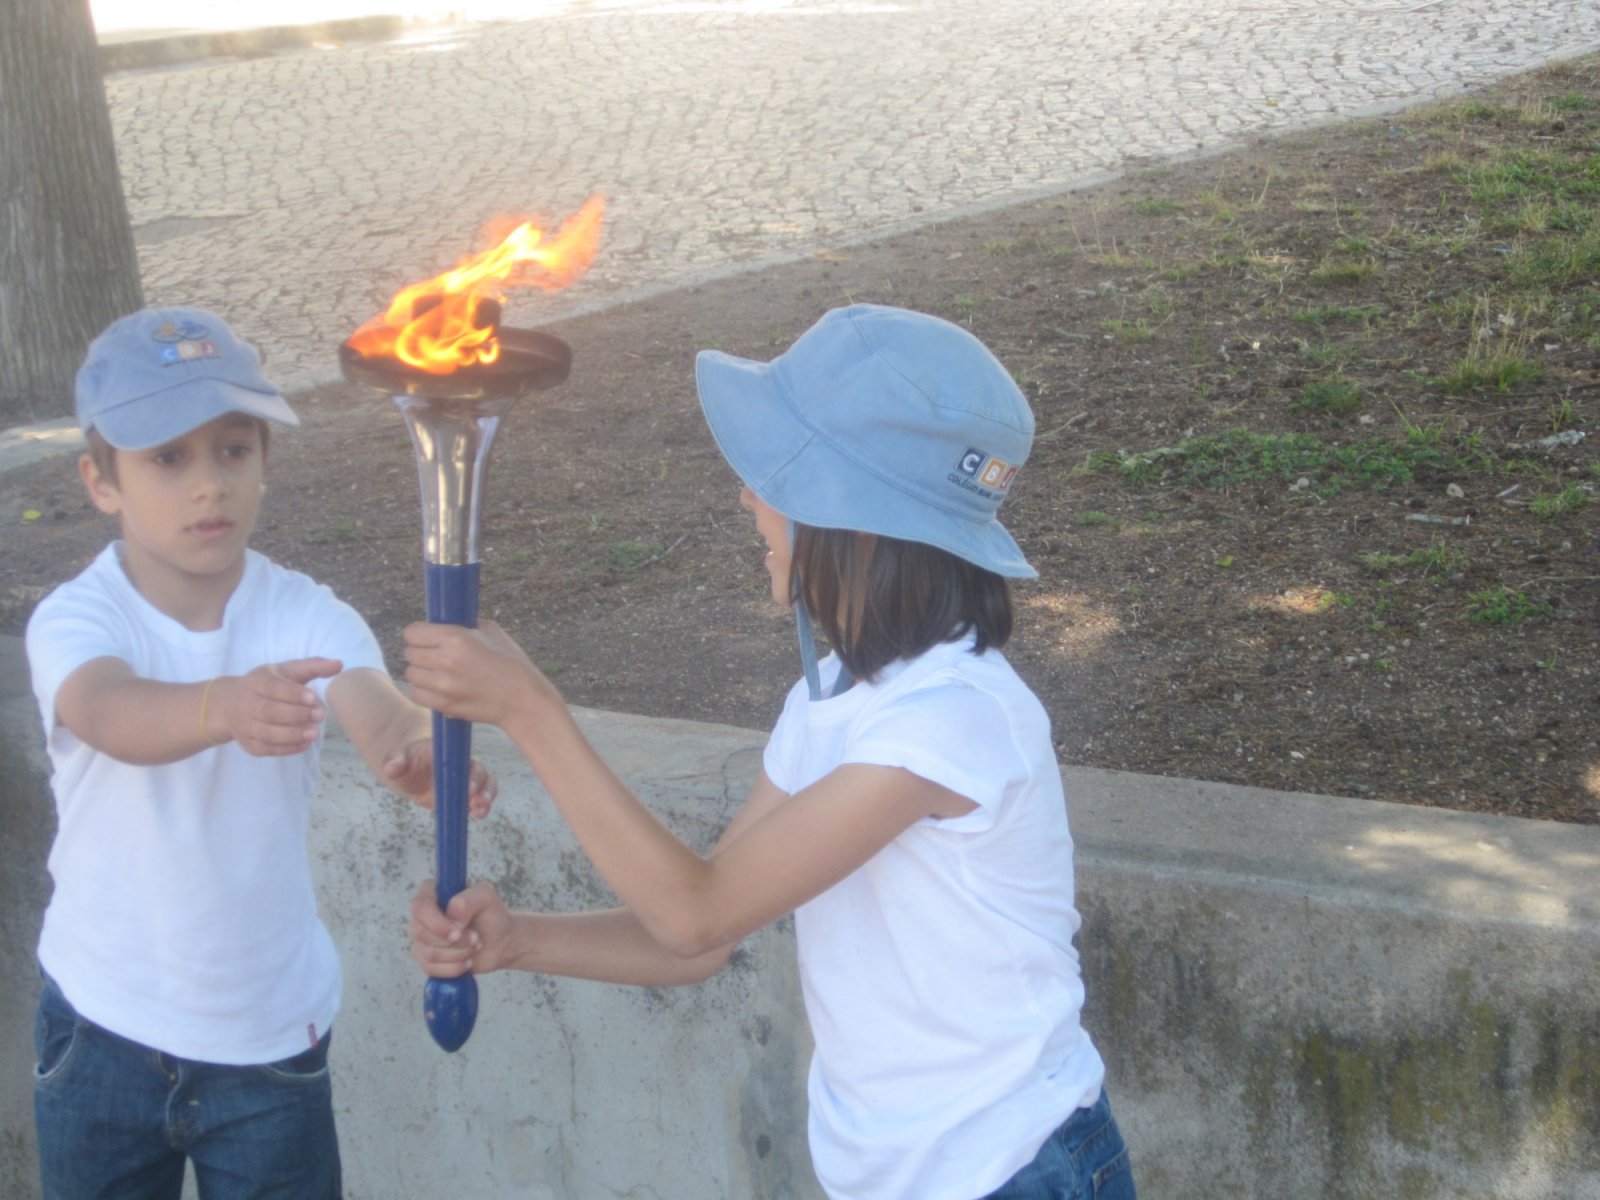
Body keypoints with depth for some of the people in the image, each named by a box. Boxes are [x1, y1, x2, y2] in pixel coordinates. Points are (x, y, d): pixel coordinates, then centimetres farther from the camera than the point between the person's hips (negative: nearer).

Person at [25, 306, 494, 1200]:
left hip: (273, 1032, 1)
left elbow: (377, 711, -32)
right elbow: (111, 714, -39)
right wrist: (226, 707, -61)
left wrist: (420, 750, -57)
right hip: (104, 1025, 0)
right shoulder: (75, 621, -17)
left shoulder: (306, 617, -14)